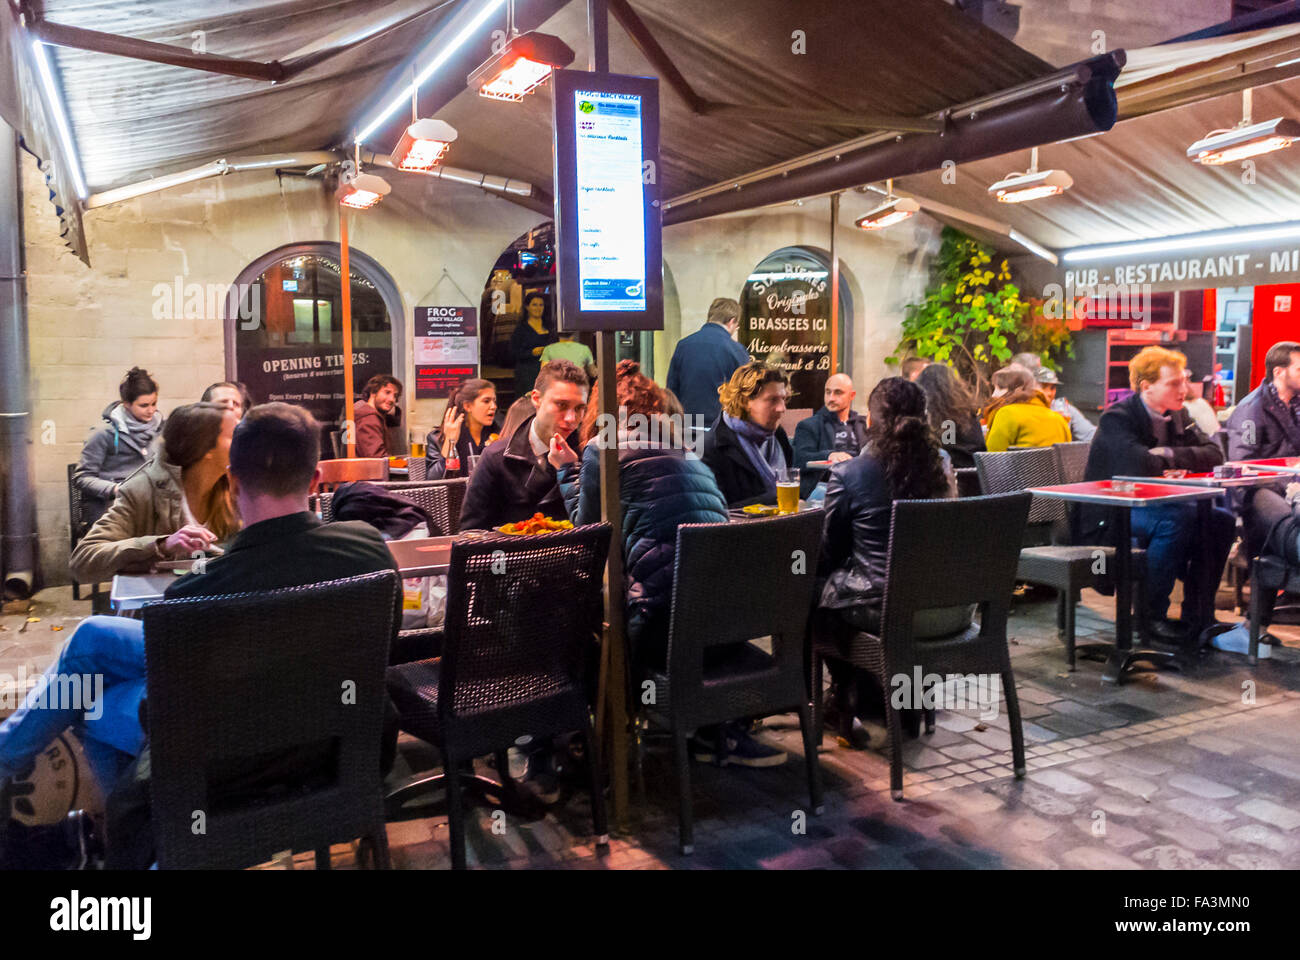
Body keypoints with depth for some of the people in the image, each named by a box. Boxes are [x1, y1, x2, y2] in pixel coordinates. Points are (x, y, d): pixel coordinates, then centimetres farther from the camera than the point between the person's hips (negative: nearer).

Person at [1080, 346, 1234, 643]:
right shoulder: (1117, 418, -16)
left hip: (1152, 508, 8)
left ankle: (1197, 611, 3)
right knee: (1178, 519, -32)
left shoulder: (1177, 416, 10)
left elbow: (1214, 454, 2)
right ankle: (1151, 614, -18)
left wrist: (1170, 454, -14)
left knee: (1221, 520, -8)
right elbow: (1139, 465, -33)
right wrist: (1167, 461, -11)